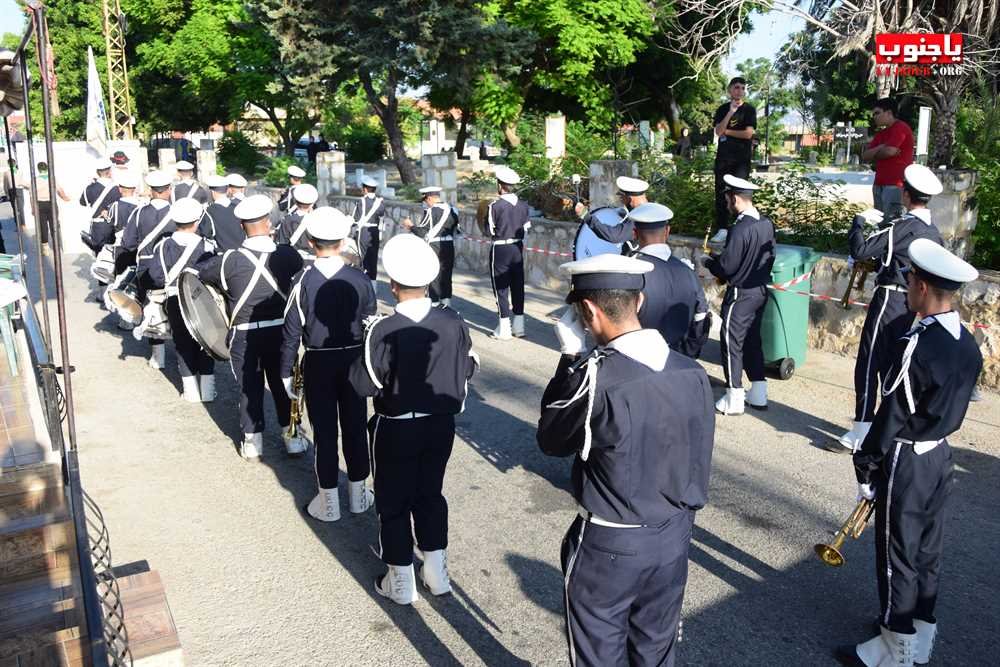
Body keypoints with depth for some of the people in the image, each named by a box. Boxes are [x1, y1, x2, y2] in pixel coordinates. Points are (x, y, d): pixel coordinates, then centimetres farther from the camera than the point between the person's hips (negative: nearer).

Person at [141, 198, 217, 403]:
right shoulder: (206, 246, -14)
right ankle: (207, 390, 17)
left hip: (175, 303, 1)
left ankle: (191, 390, 17)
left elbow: (154, 278, -10)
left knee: (183, 344, 14)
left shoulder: (163, 246, -8)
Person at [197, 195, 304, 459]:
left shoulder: (229, 260, -12)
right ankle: (292, 438, 22)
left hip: (244, 335, -1)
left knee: (250, 388, 12)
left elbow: (198, 272, 3)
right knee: (282, 384, 15)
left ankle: (253, 442, 22)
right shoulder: (289, 255, -9)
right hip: (281, 331, 1)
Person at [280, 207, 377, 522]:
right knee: (355, 426, 13)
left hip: (318, 363, -1)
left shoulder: (303, 280, -13)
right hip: (354, 360, 2)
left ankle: (328, 502, 17)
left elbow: (292, 330, -9)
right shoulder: (360, 279, -7)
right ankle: (358, 494, 26)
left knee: (324, 431, 8)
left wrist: (286, 371, 0)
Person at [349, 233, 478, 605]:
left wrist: (366, 354, 0)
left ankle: (401, 583, 24)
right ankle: (437, 574, 30)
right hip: (441, 424, 4)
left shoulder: (384, 330, -23)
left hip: (396, 429, -4)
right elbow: (468, 369, 3)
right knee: (430, 494, 21)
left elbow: (363, 384, -16)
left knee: (394, 502, 13)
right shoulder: (454, 323, -9)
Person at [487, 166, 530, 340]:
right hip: (517, 248, 5)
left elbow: (489, 230, -9)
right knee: (518, 286, 11)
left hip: (500, 249, -5)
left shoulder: (495, 206, -15)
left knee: (501, 288, 3)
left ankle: (504, 329, 4)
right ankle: (519, 326, 17)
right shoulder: (523, 205, 0)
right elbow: (526, 227, 5)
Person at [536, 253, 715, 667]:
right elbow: (698, 461, 4)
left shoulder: (596, 378, -26)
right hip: (673, 538, 5)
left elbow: (550, 440, -9)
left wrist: (570, 357, -7)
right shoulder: (692, 372, -8)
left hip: (607, 544, -5)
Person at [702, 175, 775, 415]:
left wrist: (708, 260, -3)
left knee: (732, 343, 3)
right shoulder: (767, 224, 1)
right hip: (760, 291, 8)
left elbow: (726, 266, -21)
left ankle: (734, 399, 9)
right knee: (753, 340, 17)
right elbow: (769, 257, 11)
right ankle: (758, 395, 25)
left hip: (740, 294, -8)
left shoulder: (740, 229, -24)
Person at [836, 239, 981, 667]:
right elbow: (952, 405, 11)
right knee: (928, 550, 18)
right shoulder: (968, 343, 1)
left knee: (897, 555, 5)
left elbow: (891, 414, -20)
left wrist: (865, 463, -11)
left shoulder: (916, 346, -24)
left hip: (906, 462, -8)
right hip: (940, 454, 8)